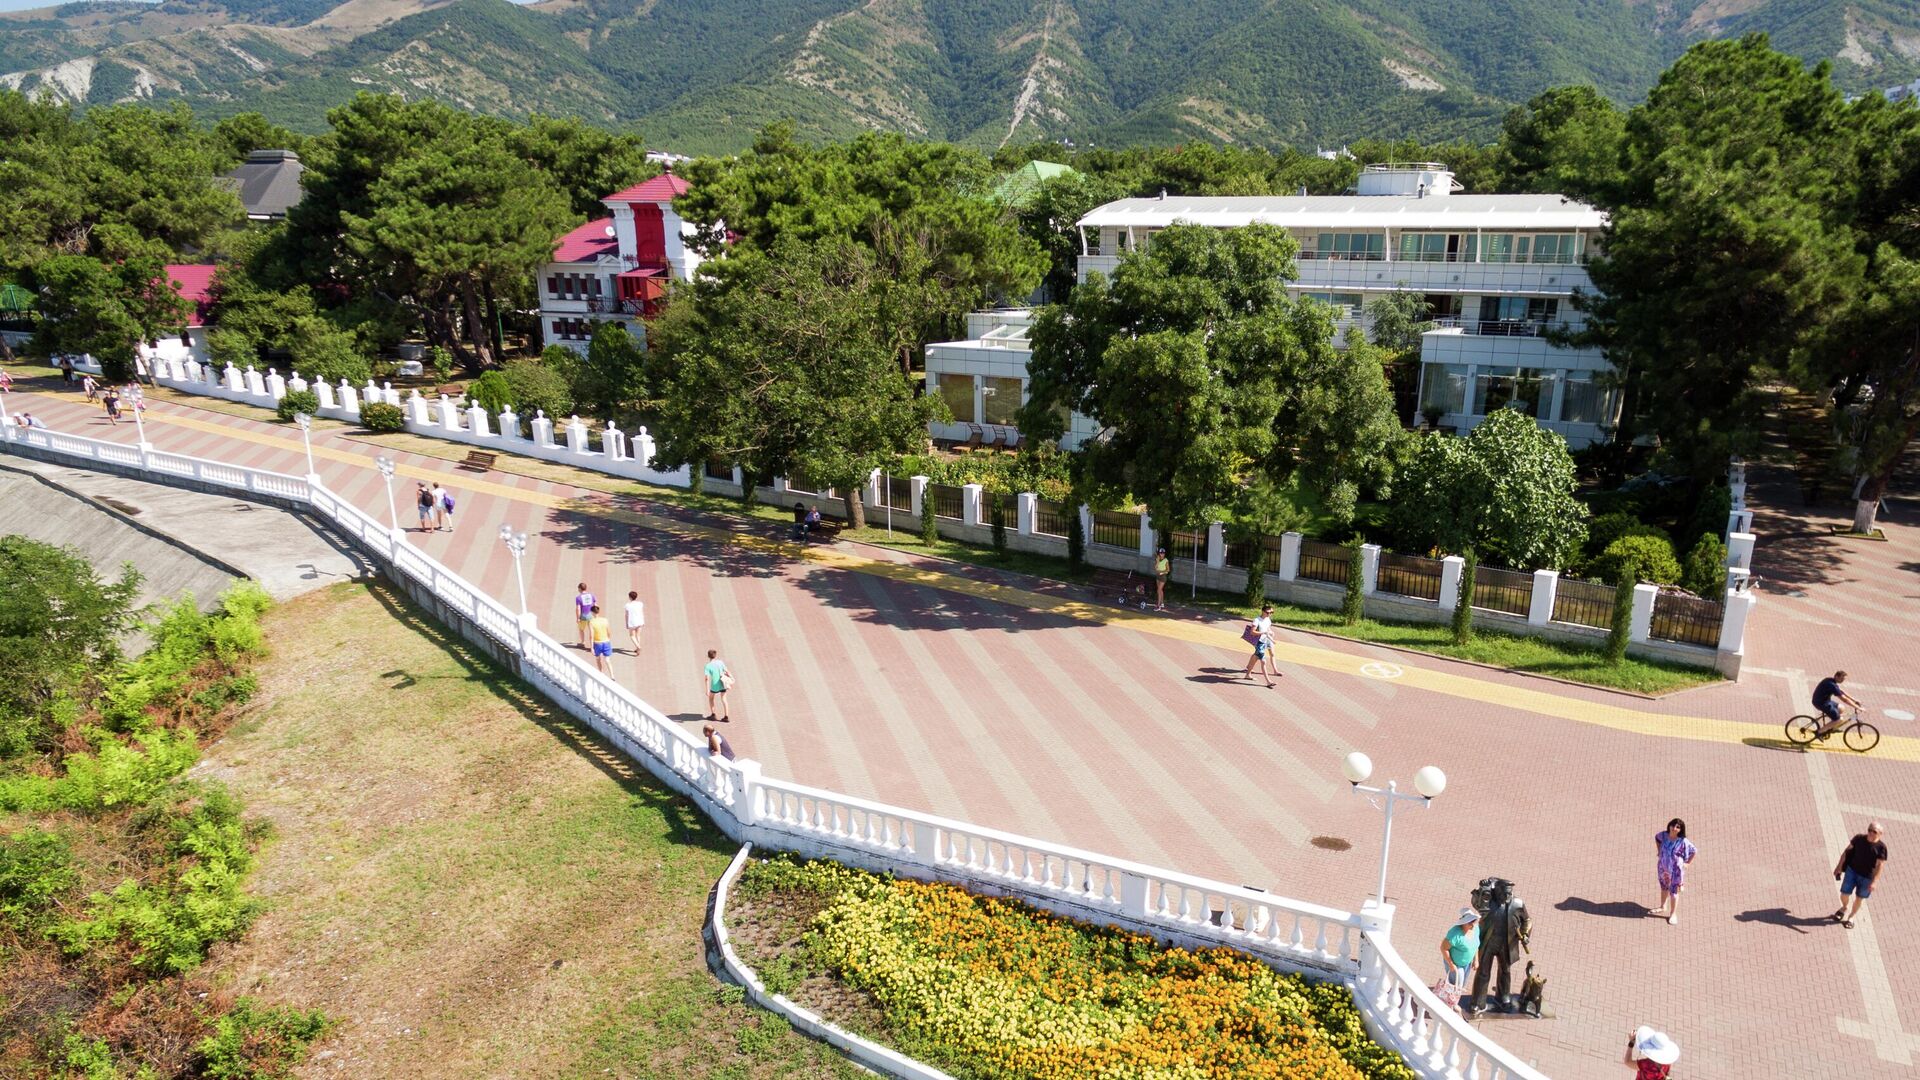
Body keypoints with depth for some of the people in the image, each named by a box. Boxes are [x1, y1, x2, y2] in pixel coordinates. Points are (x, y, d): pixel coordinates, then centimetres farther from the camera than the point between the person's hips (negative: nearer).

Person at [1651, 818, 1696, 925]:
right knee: (1664, 887, 24)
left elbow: (1694, 851, -11)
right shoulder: (1663, 835, -14)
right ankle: (1663, 907, 45)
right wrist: (1659, 851, 7)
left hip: (1675, 870, -4)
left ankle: (1673, 914, 24)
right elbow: (1656, 837, 10)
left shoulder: (1683, 842, -25)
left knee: (1674, 891, 9)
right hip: (1663, 867, 4)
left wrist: (1687, 863, -9)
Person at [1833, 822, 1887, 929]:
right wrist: (1839, 866, 3)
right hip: (1852, 870, 2)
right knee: (1844, 894, 6)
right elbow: (1847, 851, 1)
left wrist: (1874, 882, -20)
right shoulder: (1859, 838, -9)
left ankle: (1851, 916, 38)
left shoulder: (1881, 847, -17)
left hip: (1867, 877, -2)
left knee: (1859, 898, 14)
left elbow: (1880, 865, -16)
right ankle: (1844, 908, 39)